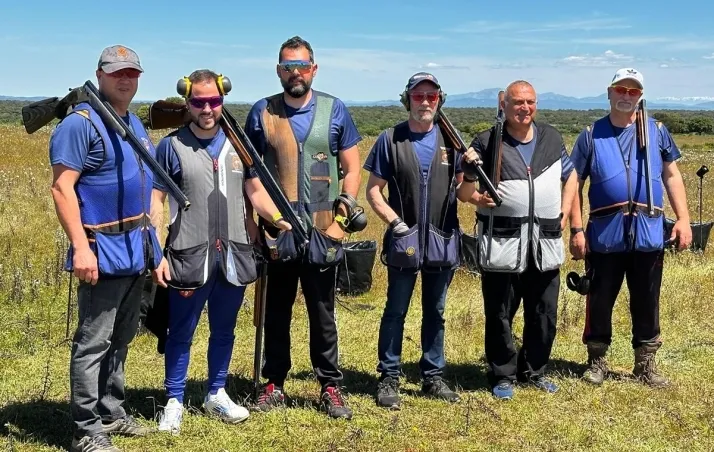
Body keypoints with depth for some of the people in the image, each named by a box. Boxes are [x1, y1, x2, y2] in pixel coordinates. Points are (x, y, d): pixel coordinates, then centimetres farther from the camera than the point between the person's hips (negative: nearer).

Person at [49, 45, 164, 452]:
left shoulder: (136, 124, 15)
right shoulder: (80, 123, -12)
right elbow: (62, 188, -18)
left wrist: (153, 243, 19)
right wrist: (81, 247, -24)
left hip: (136, 249, 9)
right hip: (105, 251, -9)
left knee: (121, 339, 17)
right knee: (94, 342, -2)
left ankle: (112, 412, 29)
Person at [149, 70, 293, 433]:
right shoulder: (171, 146, -4)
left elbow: (256, 190, 11)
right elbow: (155, 203, -4)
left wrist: (279, 220, -8)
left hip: (234, 254, 4)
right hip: (189, 256, -3)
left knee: (224, 330, 15)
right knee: (181, 332, 7)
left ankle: (216, 394, 31)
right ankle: (174, 401, 21)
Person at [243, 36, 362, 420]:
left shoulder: (334, 110, 3)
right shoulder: (262, 112, 3)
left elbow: (352, 168, 7)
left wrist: (346, 207, -5)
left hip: (322, 231, 0)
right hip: (276, 230, 1)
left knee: (323, 313, 8)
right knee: (276, 311, 12)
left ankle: (330, 386, 18)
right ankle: (274, 384, 24)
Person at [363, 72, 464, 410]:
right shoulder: (390, 139, -2)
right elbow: (374, 190, -1)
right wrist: (395, 222, -13)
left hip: (442, 239, 3)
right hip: (404, 239, -3)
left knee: (435, 313, 12)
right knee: (396, 311, 3)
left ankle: (433, 377, 23)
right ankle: (388, 379, 13)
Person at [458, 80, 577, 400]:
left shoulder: (551, 138, 11)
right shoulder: (487, 143, -1)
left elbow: (569, 177, 21)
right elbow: (464, 192, -1)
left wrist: (564, 215, 9)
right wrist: (474, 195, -23)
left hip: (545, 244, 4)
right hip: (502, 243, -4)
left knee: (544, 314, 12)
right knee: (500, 315, 4)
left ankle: (534, 371, 29)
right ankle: (502, 376, 19)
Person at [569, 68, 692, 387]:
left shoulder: (656, 131, 7)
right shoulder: (591, 135, 3)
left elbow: (672, 176, 11)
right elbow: (574, 184, 2)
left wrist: (683, 218, 2)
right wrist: (576, 230, -4)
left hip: (649, 233, 1)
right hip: (604, 234, -1)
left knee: (647, 302, 10)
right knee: (600, 300, 8)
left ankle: (645, 364, 23)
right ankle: (597, 361, 24)